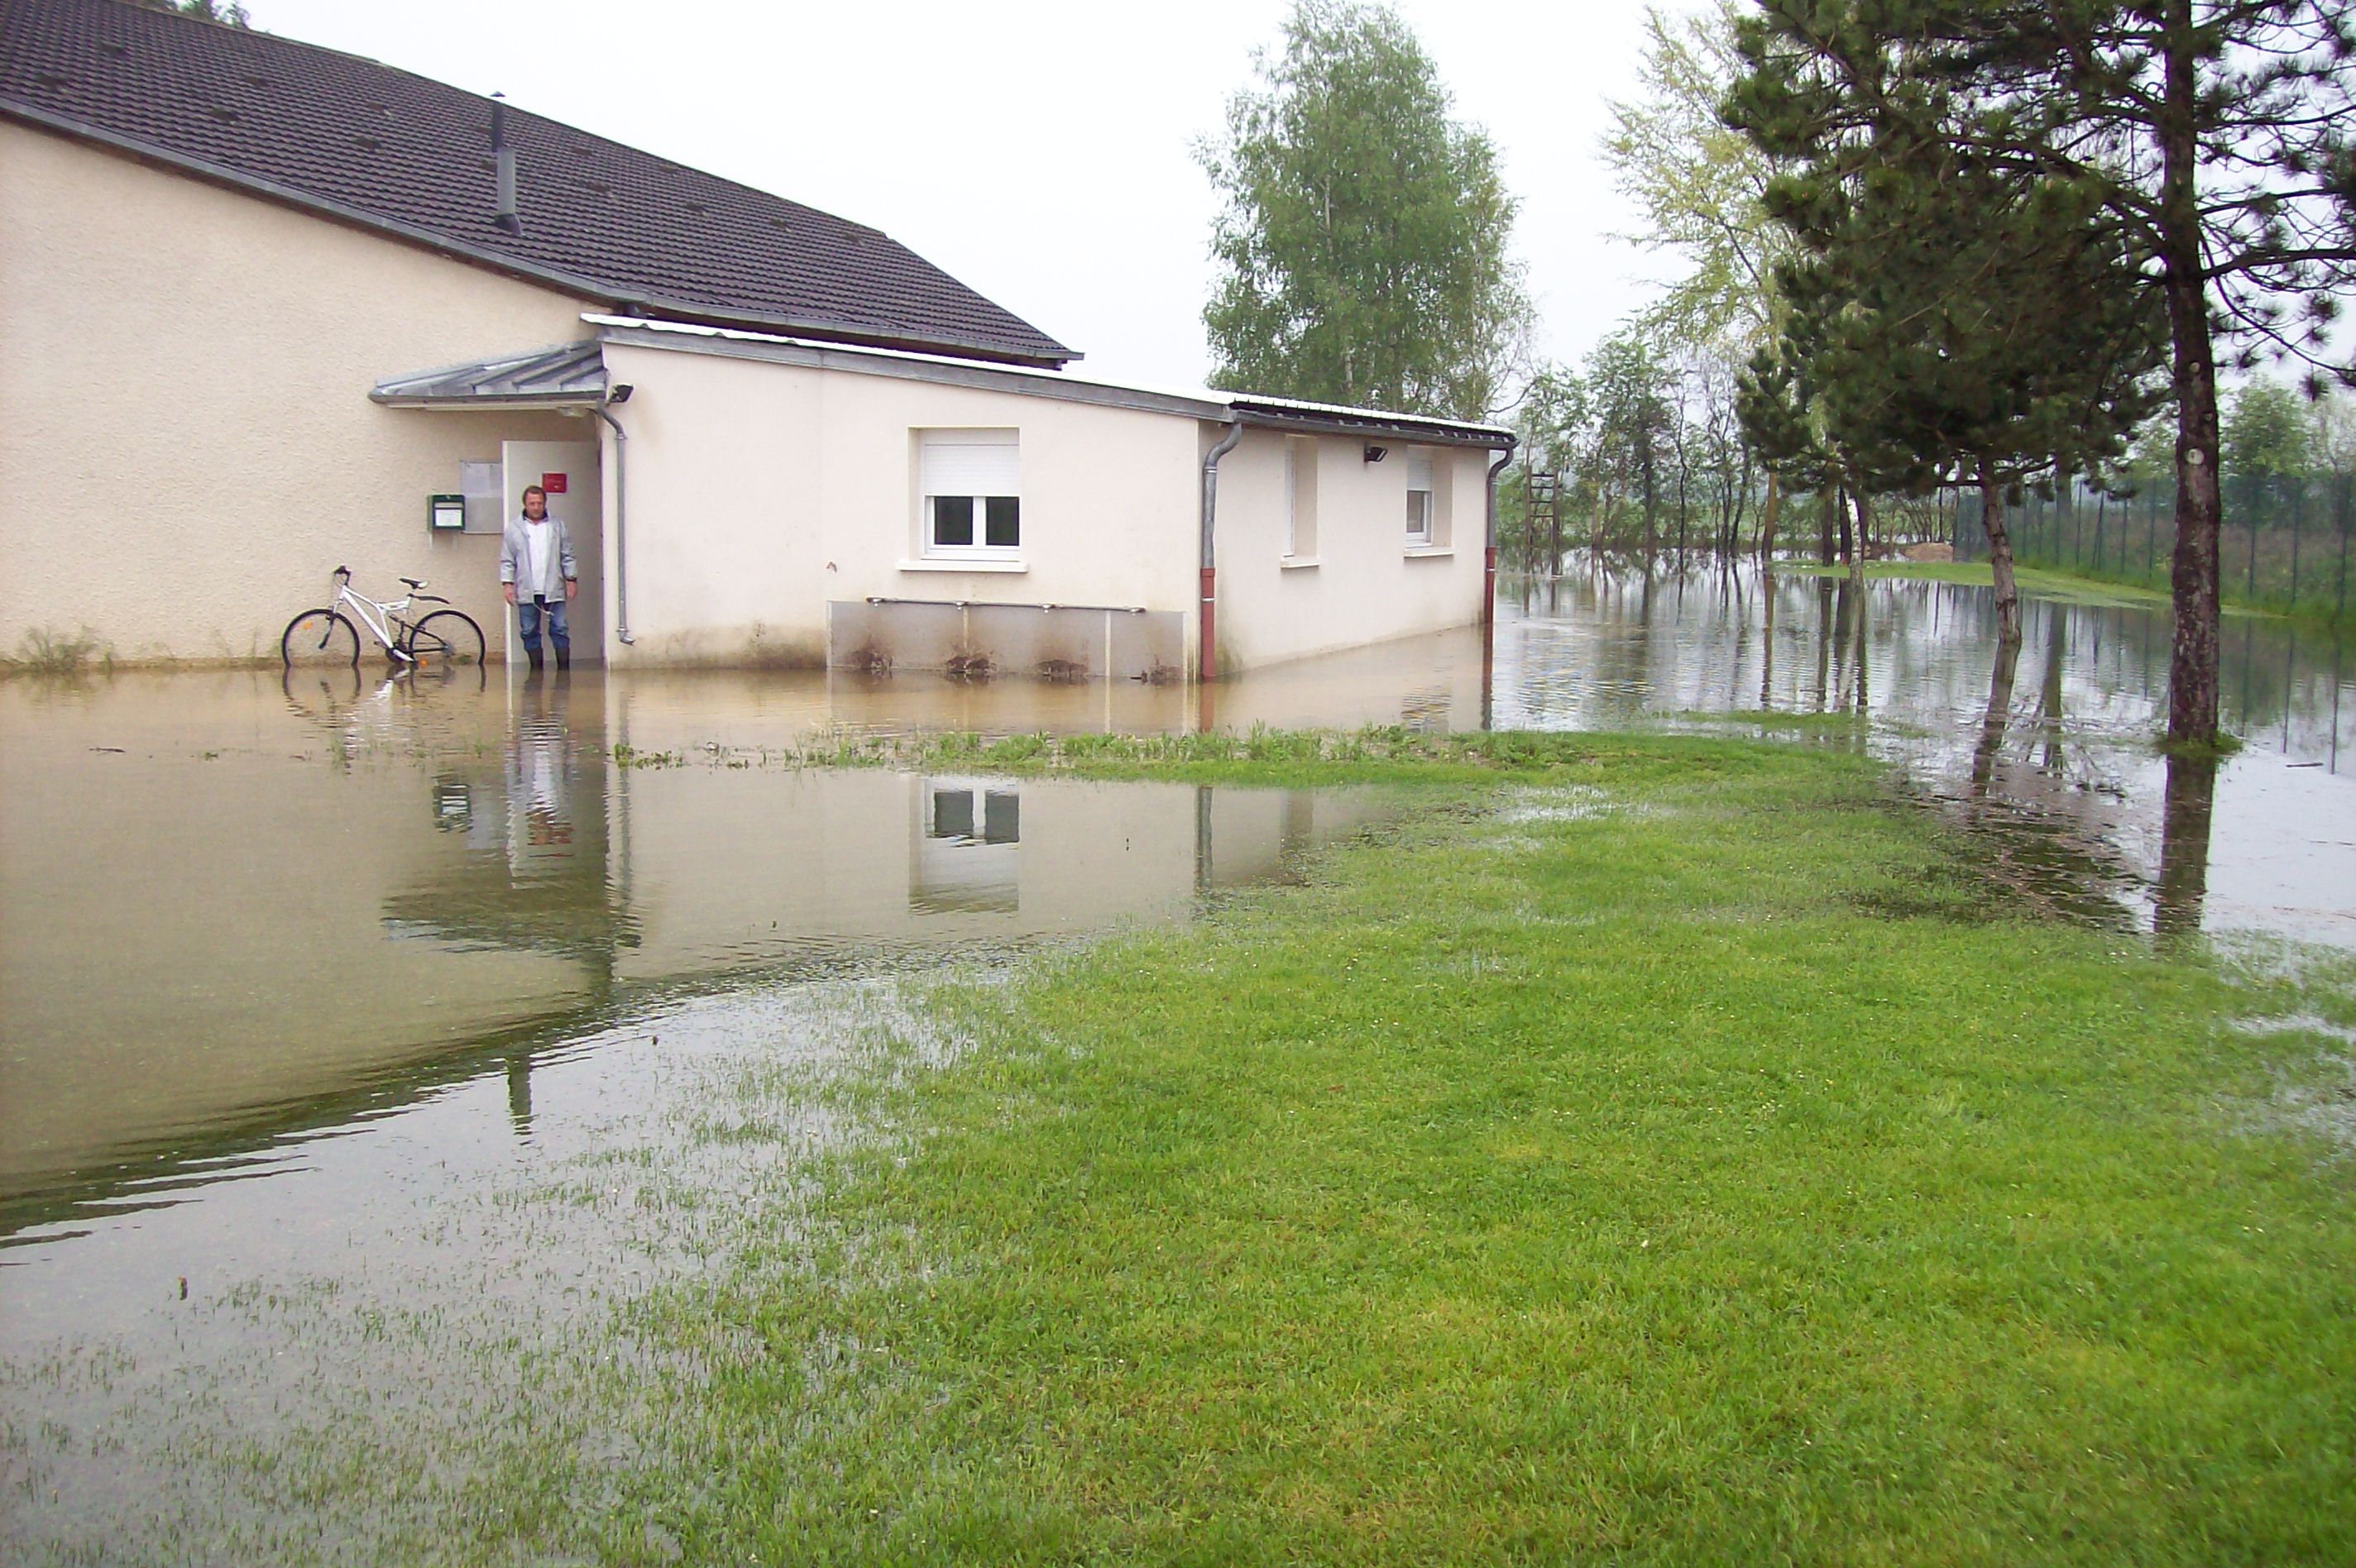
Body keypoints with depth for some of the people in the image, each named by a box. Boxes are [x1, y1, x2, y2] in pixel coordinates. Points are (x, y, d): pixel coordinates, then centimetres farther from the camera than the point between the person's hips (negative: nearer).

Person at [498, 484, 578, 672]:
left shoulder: (557, 525, 7)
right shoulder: (514, 528, 4)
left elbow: (567, 556, 9)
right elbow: (507, 560, 4)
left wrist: (572, 579, 3)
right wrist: (507, 583, -3)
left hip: (554, 590, 0)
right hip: (527, 591, 0)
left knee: (560, 629, -2)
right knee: (530, 632, 5)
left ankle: (564, 669, 3)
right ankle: (536, 670, 13)